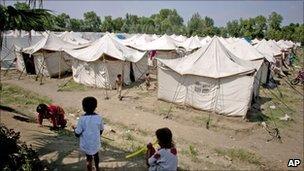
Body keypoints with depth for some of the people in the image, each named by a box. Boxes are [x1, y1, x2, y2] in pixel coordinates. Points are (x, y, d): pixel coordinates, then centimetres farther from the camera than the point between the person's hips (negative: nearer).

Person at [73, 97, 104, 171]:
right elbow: (101, 132, -2)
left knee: (89, 158, 19)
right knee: (96, 155, 29)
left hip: (86, 144, -3)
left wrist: (74, 128, 6)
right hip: (96, 143, 3)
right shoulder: (99, 117, -14)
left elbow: (77, 134, -15)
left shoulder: (82, 119, -23)